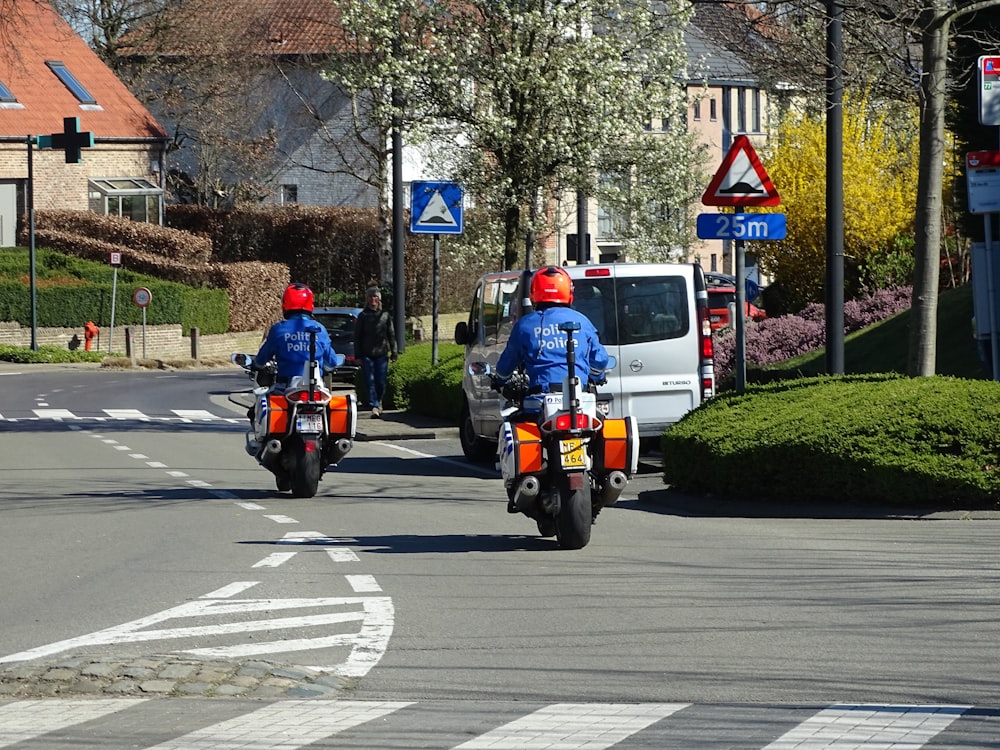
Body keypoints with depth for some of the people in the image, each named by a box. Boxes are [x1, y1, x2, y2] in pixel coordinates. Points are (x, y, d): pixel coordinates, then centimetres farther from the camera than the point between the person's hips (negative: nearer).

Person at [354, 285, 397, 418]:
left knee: (381, 382, 1)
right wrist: (358, 355, -2)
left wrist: (393, 352, 5)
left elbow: (391, 335, 11)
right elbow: (357, 336, 5)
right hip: (367, 354, -1)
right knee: (370, 381, -7)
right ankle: (374, 406, -7)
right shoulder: (363, 316, 6)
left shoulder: (385, 315, 8)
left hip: (381, 353, 1)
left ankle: (378, 401, 26)